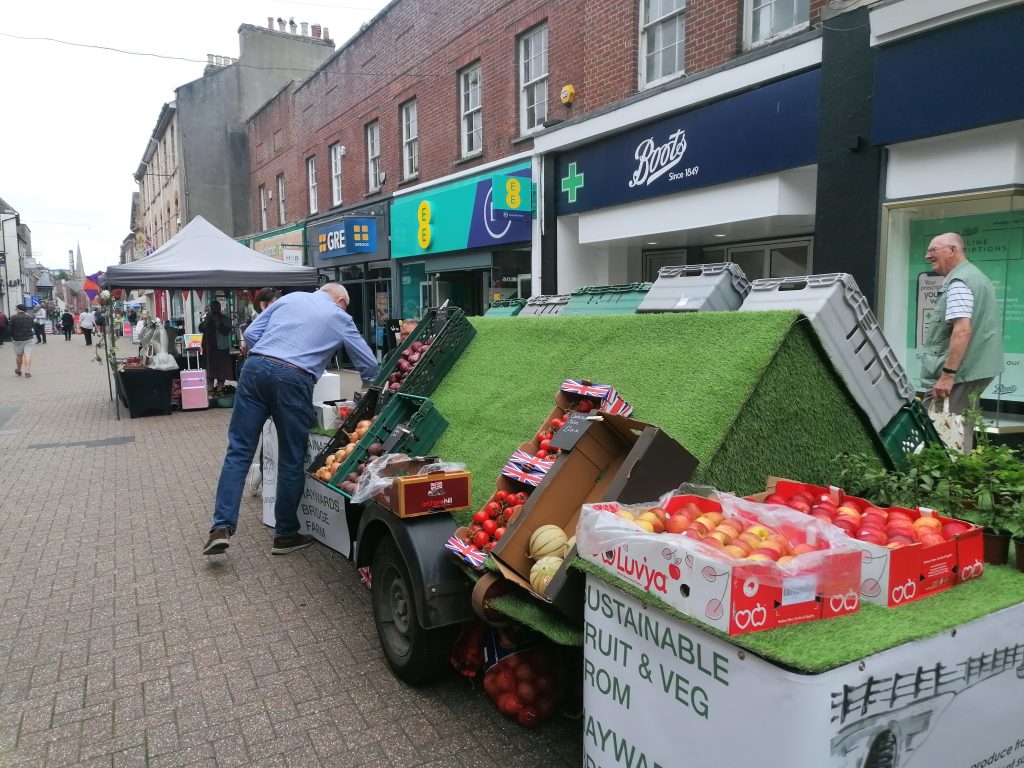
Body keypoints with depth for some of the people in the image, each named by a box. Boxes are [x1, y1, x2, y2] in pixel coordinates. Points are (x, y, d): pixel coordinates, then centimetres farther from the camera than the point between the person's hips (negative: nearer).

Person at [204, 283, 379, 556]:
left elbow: (250, 334, 15)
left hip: (255, 367, 3)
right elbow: (369, 364, 20)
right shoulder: (340, 317, 16)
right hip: (293, 379, -3)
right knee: (292, 460, 9)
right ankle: (285, 535, 19)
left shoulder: (290, 297, 23)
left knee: (239, 450, 7)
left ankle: (221, 528, 0)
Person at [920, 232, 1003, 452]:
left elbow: (963, 331, -25)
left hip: (960, 371, -11)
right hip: (977, 367, 11)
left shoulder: (958, 282, -14)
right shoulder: (975, 275, 20)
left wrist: (947, 374, -27)